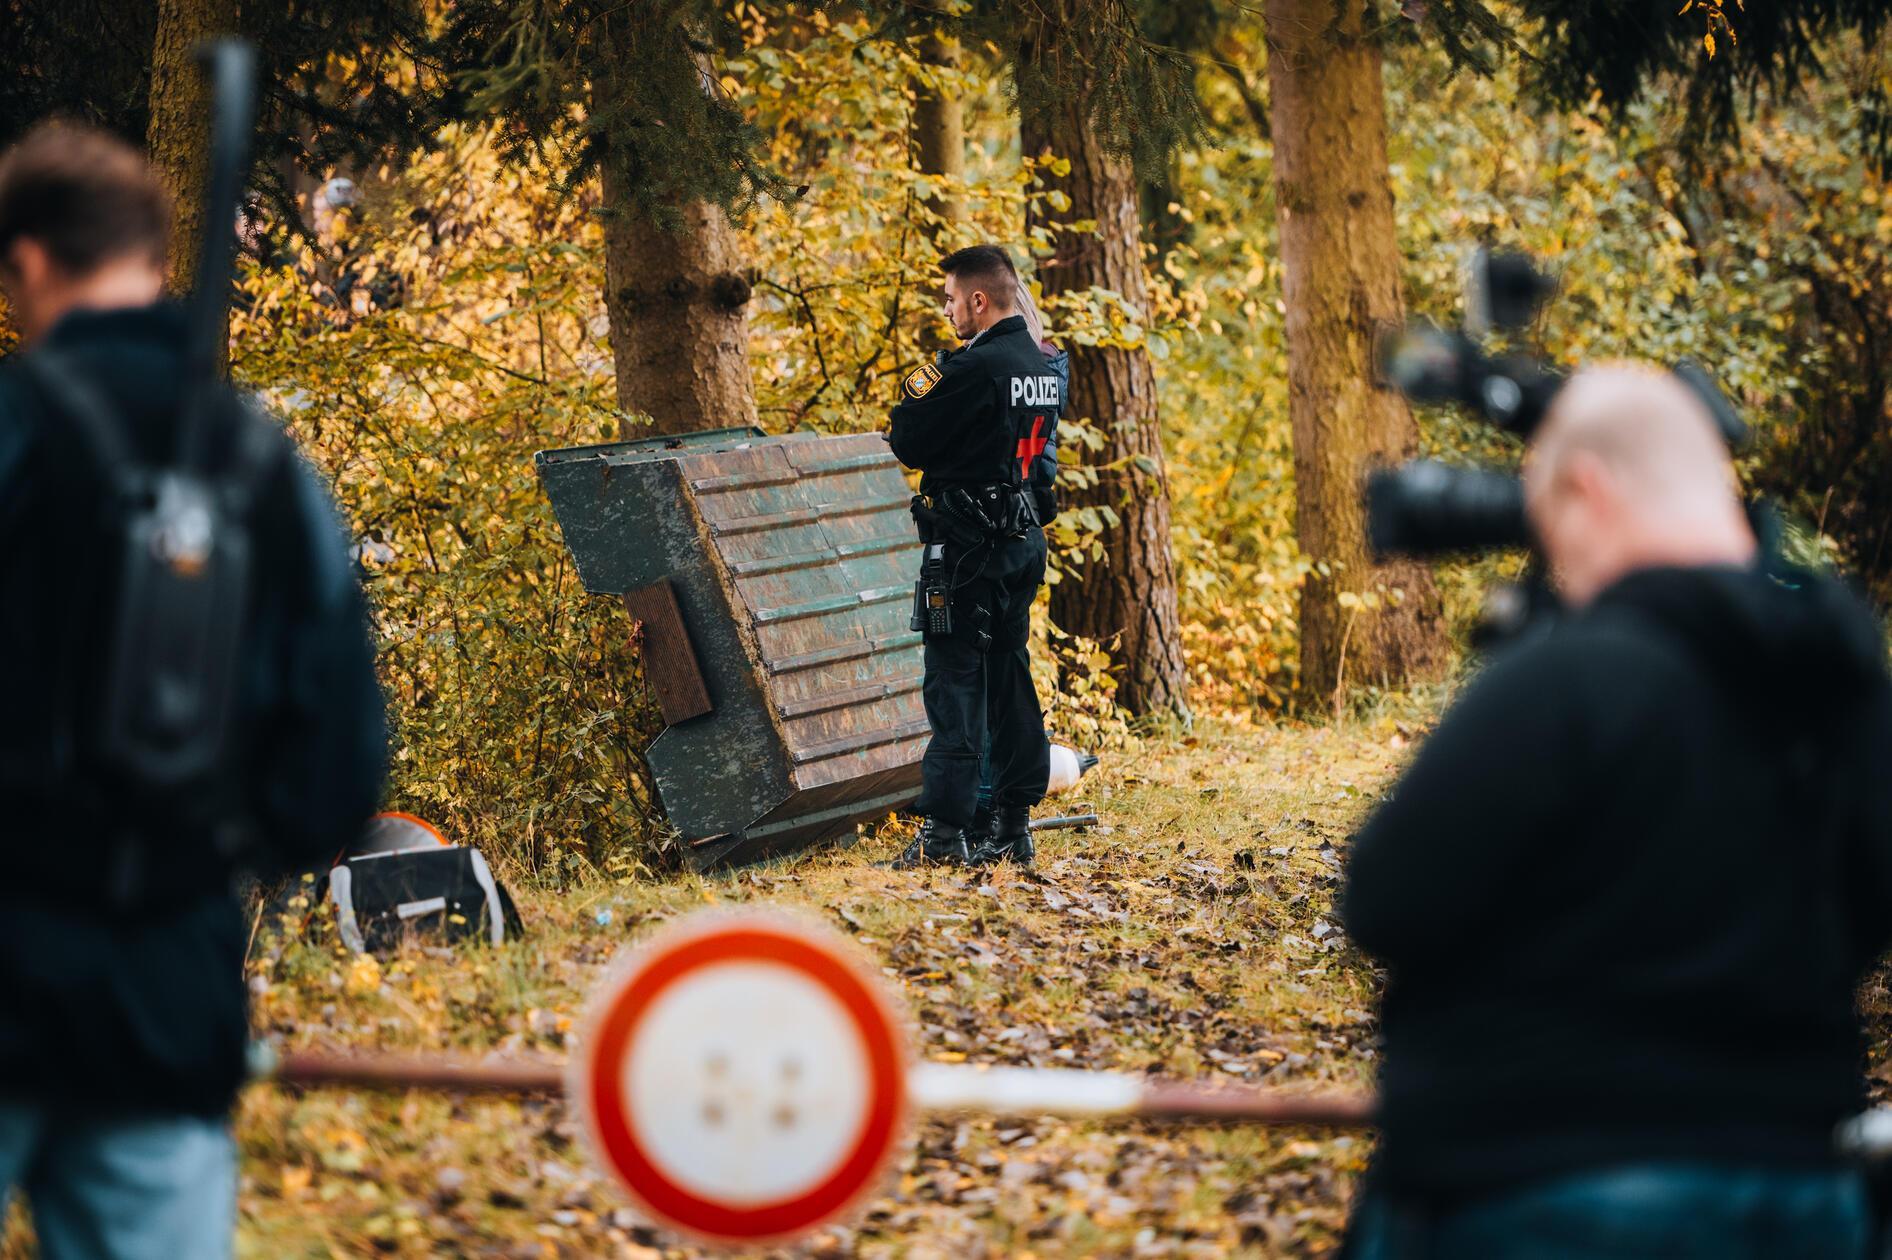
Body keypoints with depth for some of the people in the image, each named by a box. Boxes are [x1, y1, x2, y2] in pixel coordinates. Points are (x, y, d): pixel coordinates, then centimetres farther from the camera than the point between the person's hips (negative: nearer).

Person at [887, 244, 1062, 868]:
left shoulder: (975, 367, -18)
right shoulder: (1046, 367, 9)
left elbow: (909, 443, -14)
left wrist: (918, 391, 5)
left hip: (968, 549, -8)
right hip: (1024, 541, 8)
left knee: (954, 683, -6)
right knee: (1009, 681, 13)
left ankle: (944, 829, -9)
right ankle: (1013, 823, 15)